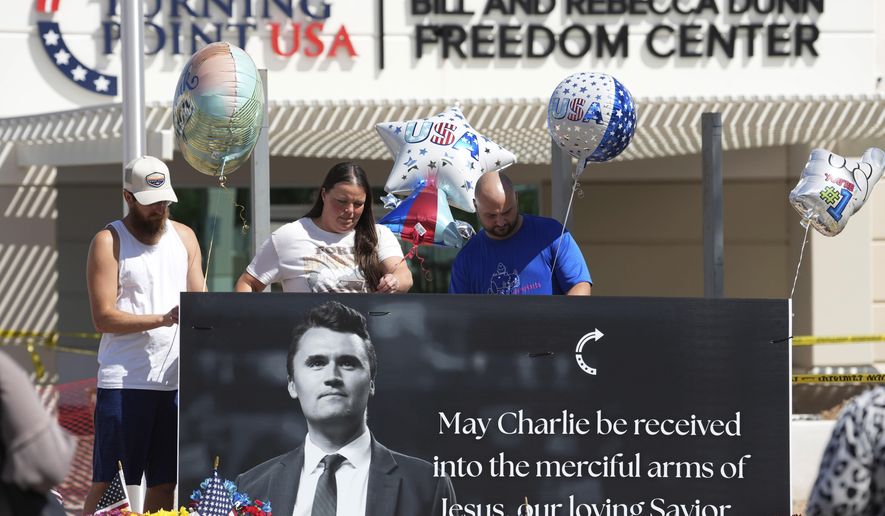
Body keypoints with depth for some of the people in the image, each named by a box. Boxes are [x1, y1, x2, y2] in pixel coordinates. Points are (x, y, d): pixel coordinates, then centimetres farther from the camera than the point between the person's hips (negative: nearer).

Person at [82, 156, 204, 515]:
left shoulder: (184, 237, 14)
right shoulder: (109, 242, -2)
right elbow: (104, 317, -11)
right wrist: (162, 319, -23)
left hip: (175, 378, 5)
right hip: (124, 381, -5)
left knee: (164, 483, 8)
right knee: (107, 484, -3)